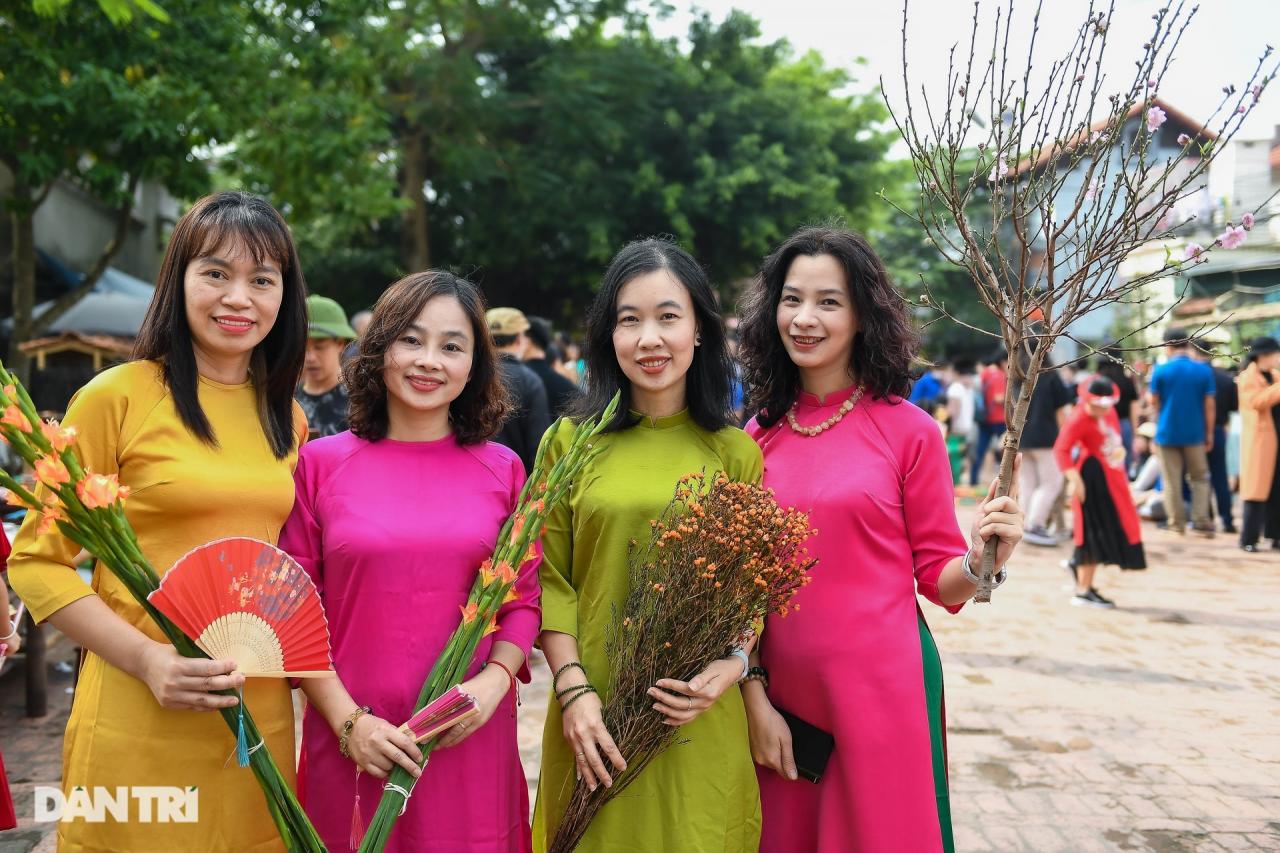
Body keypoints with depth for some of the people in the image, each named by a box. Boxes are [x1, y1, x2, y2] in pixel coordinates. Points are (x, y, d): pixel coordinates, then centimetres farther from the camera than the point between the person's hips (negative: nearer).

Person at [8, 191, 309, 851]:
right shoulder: (118, 396, -7)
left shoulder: (288, 419, 9)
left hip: (260, 719, 5)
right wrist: (146, 659, -16)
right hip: (138, 728, -4)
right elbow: (36, 560, -6)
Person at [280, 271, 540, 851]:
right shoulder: (321, 463, -1)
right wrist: (348, 721, -9)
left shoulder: (502, 470, 3)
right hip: (351, 745, -1)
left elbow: (525, 598, 6)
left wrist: (493, 682, -11)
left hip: (470, 740, 1)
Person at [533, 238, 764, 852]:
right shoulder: (570, 442, 2)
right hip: (595, 723, 0)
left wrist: (730, 666, -12)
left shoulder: (735, 452, 3)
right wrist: (573, 689, -10)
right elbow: (551, 578, 0)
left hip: (702, 726, 0)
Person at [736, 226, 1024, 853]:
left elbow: (939, 577, -2)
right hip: (781, 691, 3)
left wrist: (982, 563, -22)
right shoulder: (758, 437, 2)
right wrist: (755, 698, -1)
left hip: (882, 690, -3)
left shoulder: (908, 430, -6)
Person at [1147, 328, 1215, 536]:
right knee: (1199, 478, 13)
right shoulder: (1203, 370, -3)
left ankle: (1177, 523, 10)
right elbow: (1209, 405, -1)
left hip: (1167, 433, -1)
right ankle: (1201, 521, 4)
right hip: (1194, 434, 1)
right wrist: (1209, 434, 7)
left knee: (1172, 481, 7)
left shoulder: (1160, 371, -6)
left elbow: (1153, 401, 0)